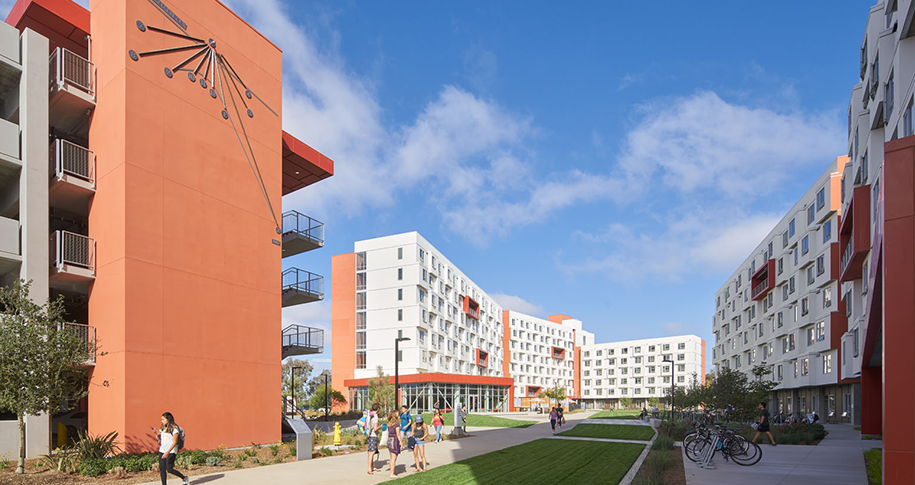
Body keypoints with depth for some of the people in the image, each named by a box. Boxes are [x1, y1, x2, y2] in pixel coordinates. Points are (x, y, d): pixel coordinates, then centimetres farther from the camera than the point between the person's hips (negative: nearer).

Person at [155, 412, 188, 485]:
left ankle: (184, 478, 9)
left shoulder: (174, 429, -10)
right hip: (162, 450, 7)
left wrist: (168, 452, -23)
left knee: (169, 469, -10)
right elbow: (159, 439, 19)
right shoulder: (163, 428, 11)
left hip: (171, 451, -7)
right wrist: (157, 434, -1)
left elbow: (174, 442, -15)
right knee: (162, 468, 1)